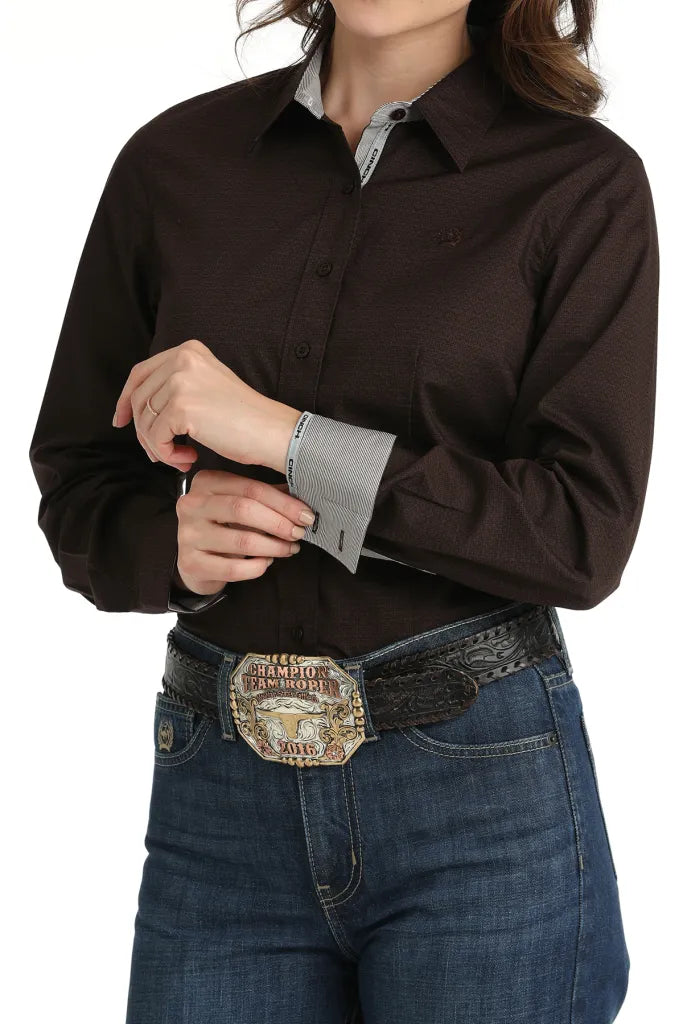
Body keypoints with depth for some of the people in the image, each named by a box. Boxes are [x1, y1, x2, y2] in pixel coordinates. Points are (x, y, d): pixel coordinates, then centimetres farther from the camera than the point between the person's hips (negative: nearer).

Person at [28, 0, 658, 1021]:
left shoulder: (585, 181, -4)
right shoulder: (175, 159, 5)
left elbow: (586, 533, -12)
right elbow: (75, 487, 10)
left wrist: (286, 437, -17)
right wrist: (170, 543, -12)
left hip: (482, 790, -2)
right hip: (221, 791, 3)